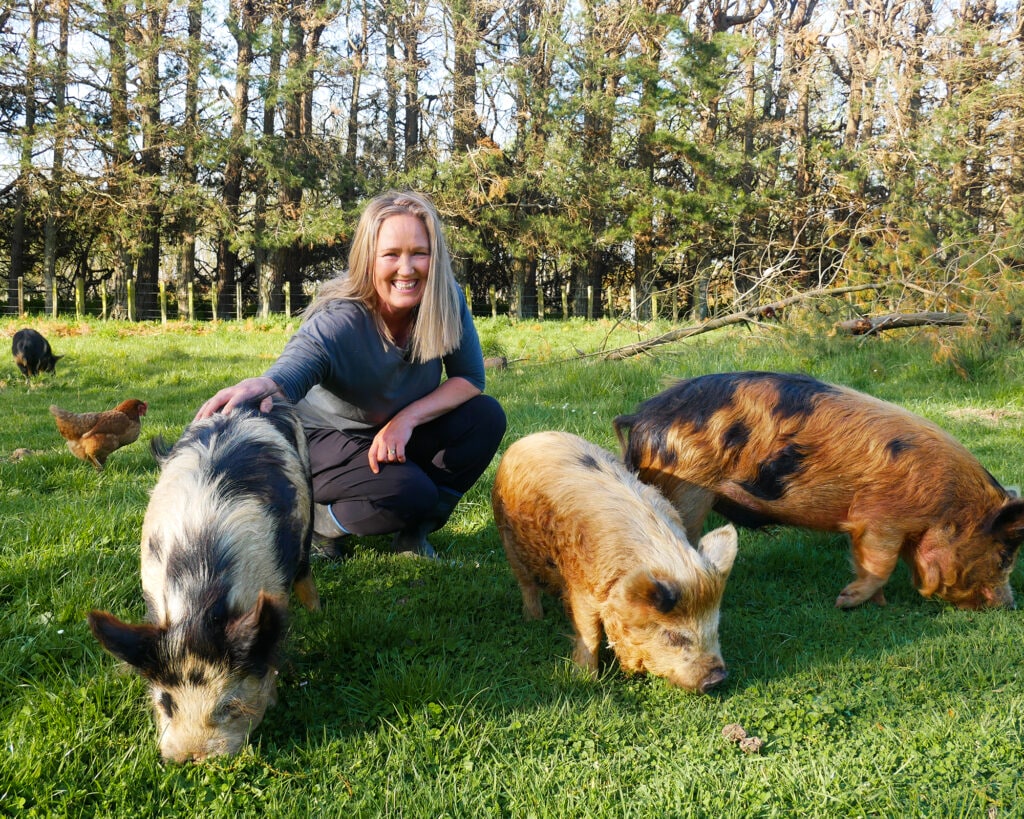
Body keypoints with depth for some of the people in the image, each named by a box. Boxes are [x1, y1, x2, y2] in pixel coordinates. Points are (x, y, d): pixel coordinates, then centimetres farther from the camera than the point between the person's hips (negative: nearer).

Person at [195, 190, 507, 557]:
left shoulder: (446, 300, -19)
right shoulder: (336, 323, -32)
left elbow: (469, 379, -12)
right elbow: (292, 370, -51)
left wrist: (407, 419, -28)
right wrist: (262, 387, -76)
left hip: (400, 433, 6)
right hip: (328, 437, -5)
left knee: (486, 417, -17)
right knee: (408, 492, -31)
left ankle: (413, 529, 0)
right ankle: (317, 520, -1)